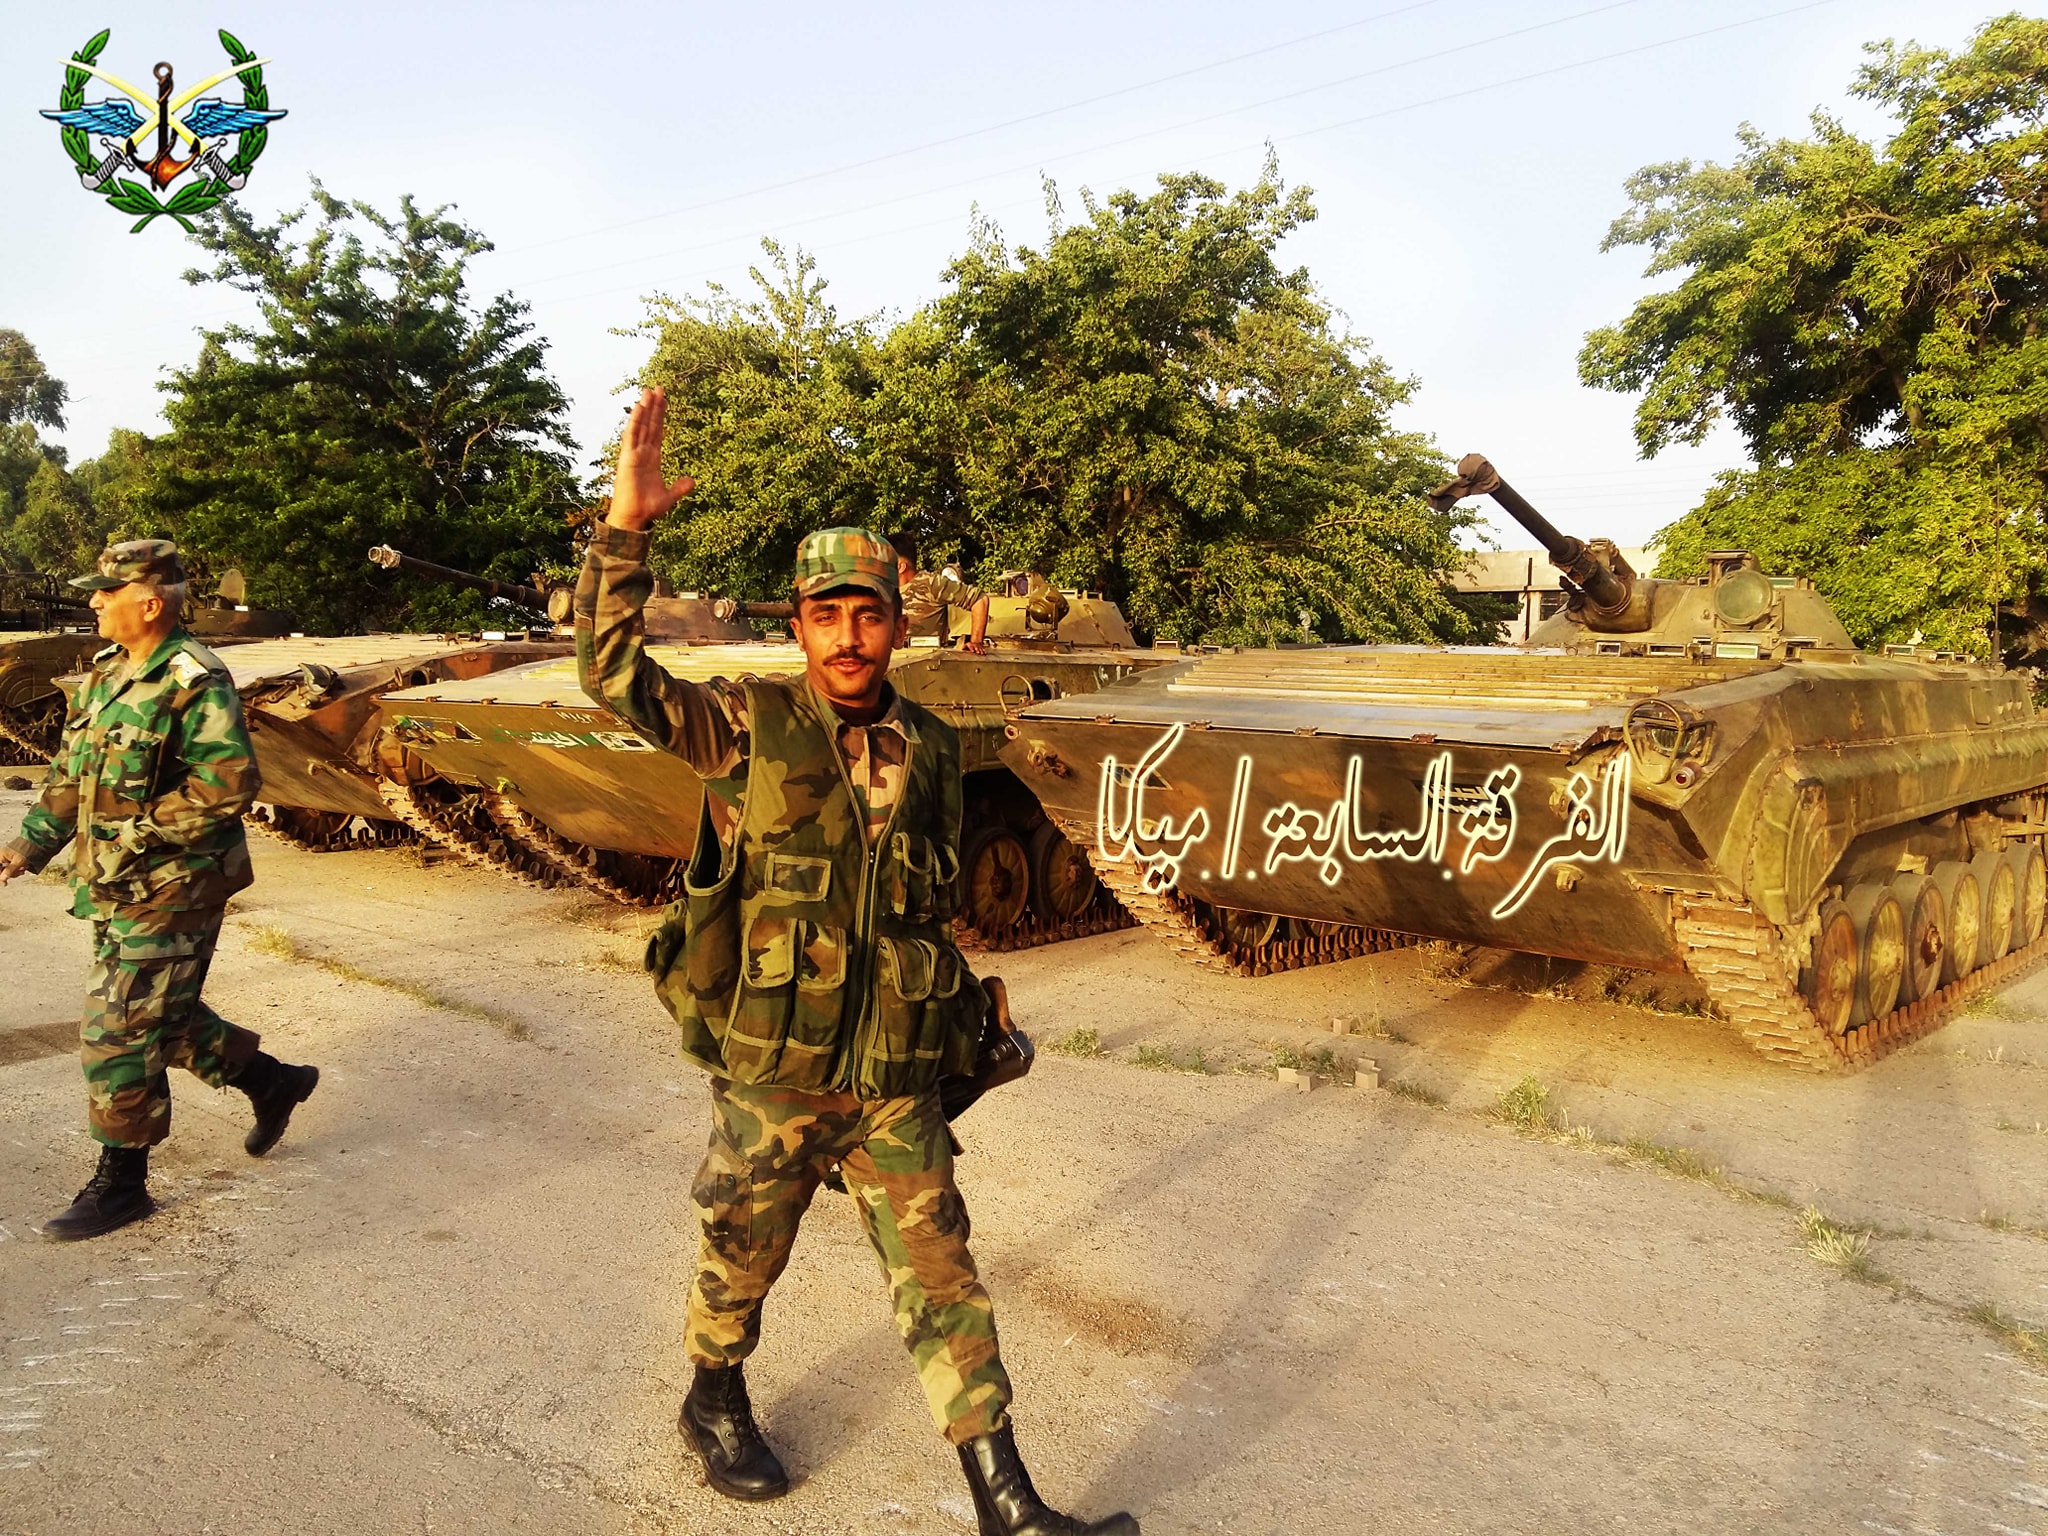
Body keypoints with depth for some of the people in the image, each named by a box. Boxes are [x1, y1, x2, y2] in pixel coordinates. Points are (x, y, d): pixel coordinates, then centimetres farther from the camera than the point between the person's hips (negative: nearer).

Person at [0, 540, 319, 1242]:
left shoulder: (196, 682, -18)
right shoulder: (107, 673, 9)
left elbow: (229, 785, -24)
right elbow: (73, 772, 18)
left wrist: (134, 832, -21)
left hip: (170, 891, -9)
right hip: (119, 889, 9)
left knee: (118, 1030, -3)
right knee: (162, 1015, 19)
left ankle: (121, 1182, 12)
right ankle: (273, 1081, 37)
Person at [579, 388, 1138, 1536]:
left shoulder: (932, 753, 2)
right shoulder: (751, 726, -8)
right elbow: (616, 673, -21)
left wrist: (959, 1034, 17)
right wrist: (626, 525, -31)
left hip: (897, 1086, 3)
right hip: (769, 1075, -2)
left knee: (942, 1283, 7)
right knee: (742, 1260, 19)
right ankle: (715, 1402, 48)